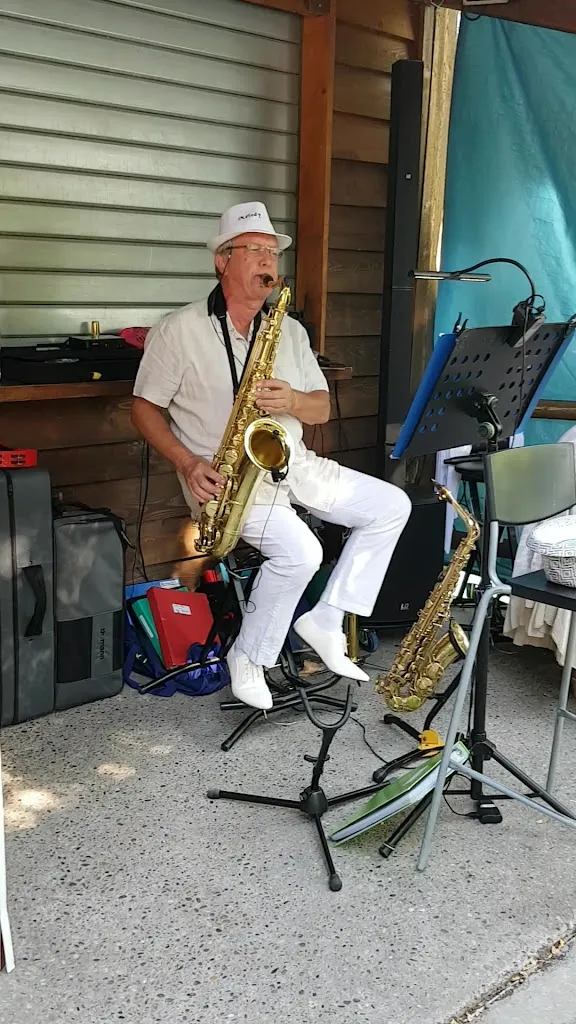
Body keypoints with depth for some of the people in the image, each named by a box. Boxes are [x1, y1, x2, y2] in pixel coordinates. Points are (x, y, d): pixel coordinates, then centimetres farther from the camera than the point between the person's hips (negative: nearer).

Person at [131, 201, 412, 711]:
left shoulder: (290, 331, 11)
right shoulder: (178, 330, -5)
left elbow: (322, 407, 12)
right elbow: (144, 408, -3)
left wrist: (293, 401, -13)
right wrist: (188, 464, -18)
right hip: (226, 475, -7)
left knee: (392, 506, -2)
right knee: (300, 551, -30)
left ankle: (326, 620, 4)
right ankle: (249, 658, -5)